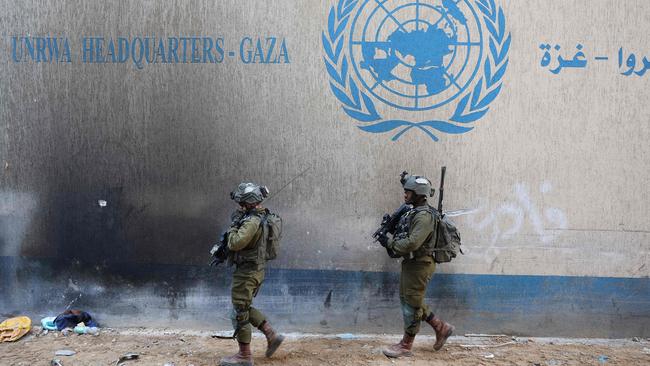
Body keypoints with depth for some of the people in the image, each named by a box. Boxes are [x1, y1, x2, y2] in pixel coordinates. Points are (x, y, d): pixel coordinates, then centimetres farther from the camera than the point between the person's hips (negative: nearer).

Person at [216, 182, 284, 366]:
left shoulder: (252, 221, -23)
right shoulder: (259, 216, 9)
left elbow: (235, 243, -29)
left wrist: (234, 225, -14)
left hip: (247, 272, -10)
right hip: (255, 270, 10)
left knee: (240, 313, 0)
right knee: (245, 309, 22)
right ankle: (272, 335, 21)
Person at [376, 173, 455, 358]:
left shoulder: (424, 216, -21)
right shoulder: (412, 212, 10)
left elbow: (412, 243, -28)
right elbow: (403, 235, 21)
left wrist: (389, 242, -19)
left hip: (420, 264, -10)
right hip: (410, 262, 10)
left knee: (412, 303, -1)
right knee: (407, 299, 16)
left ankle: (406, 346, 9)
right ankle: (441, 327, 25)